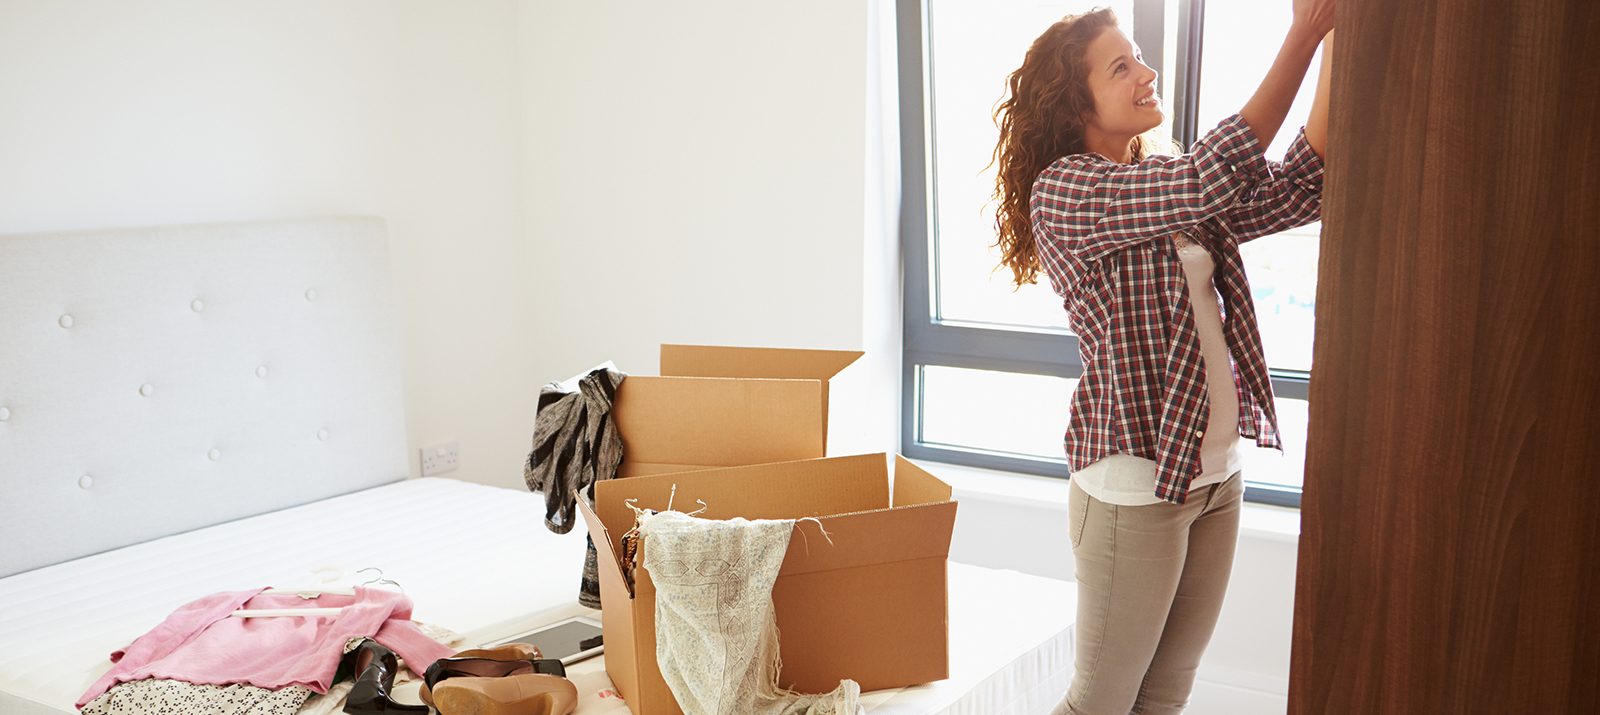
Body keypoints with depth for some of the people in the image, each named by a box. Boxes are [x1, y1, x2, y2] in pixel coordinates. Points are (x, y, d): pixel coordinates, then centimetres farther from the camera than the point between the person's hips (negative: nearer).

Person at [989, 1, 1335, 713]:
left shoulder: (1166, 183, 11)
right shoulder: (1061, 190, -14)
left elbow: (1299, 189, 1)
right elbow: (1215, 178, -25)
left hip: (1215, 473, 7)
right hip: (1135, 483, -7)